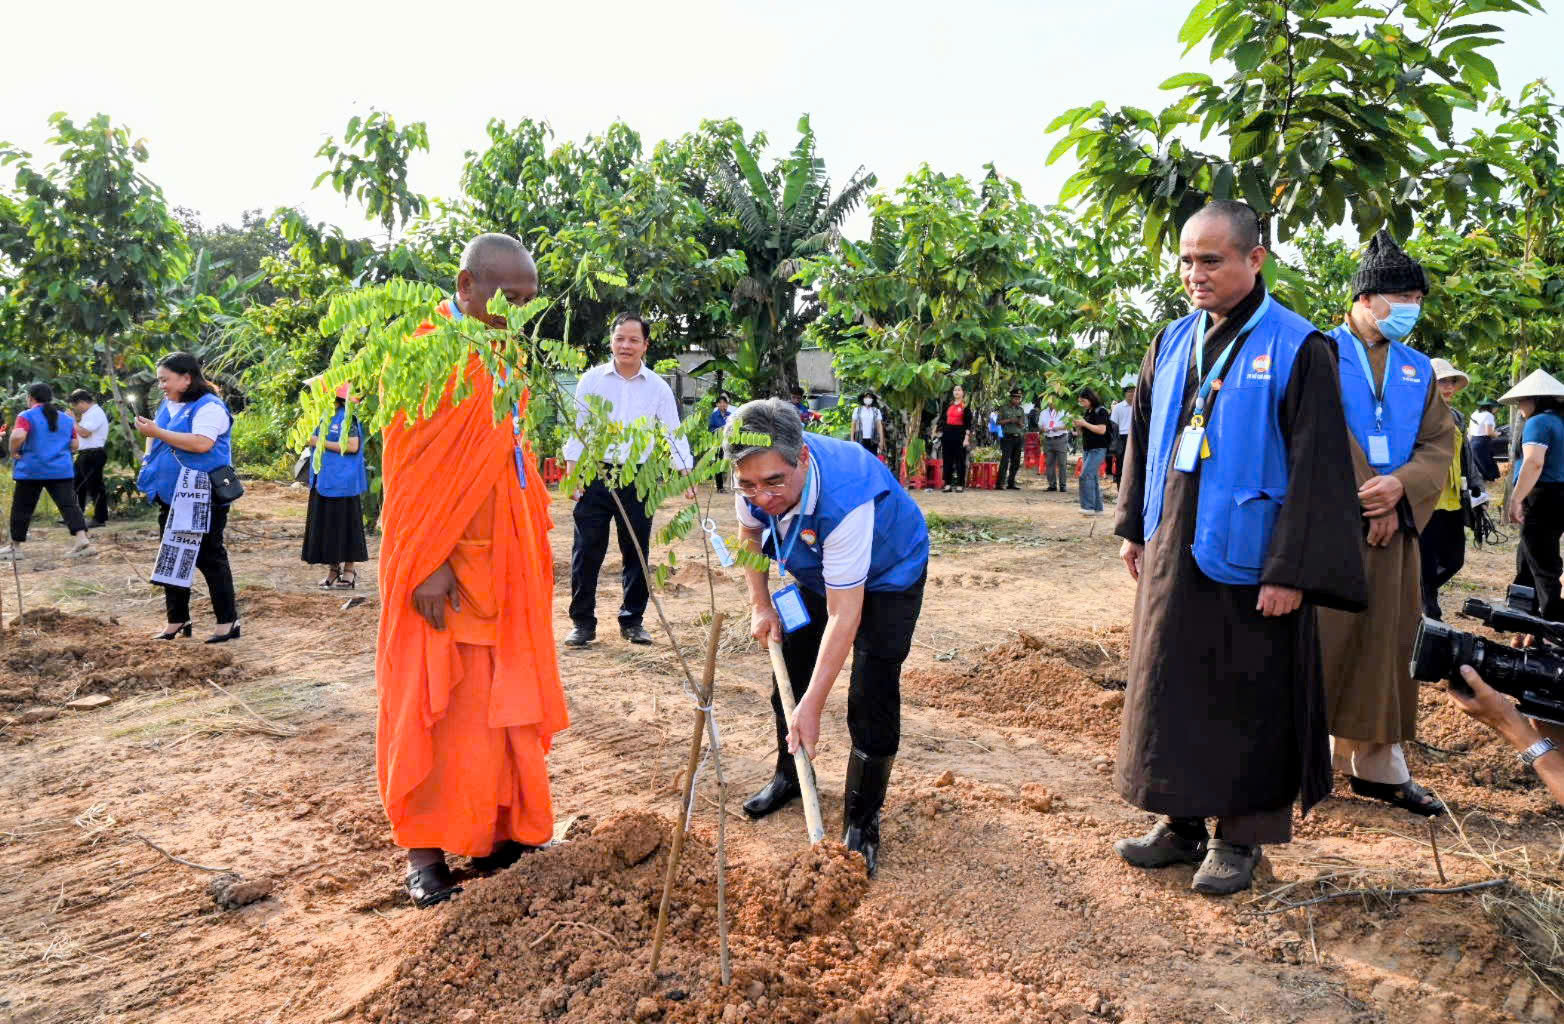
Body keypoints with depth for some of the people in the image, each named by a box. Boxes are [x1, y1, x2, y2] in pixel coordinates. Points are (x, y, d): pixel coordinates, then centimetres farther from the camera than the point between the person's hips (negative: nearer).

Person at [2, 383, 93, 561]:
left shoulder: (27, 416, -5)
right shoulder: (67, 418, 11)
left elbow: (18, 436, -22)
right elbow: (74, 446, 14)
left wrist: (13, 452, -6)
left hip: (31, 471, -3)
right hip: (61, 470, 3)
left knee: (21, 508, 9)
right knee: (68, 505, -1)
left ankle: (15, 547, 18)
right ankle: (82, 539, -19)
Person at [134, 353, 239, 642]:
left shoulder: (209, 407, -13)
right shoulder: (168, 405, 14)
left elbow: (201, 443, -28)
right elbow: (159, 440, 28)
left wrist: (158, 432, -23)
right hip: (171, 497, 9)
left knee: (210, 558, -4)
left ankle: (228, 622, 4)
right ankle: (177, 621, 22)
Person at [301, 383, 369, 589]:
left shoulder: (347, 418, -10)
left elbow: (352, 446, -20)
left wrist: (323, 443, -17)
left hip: (341, 481, -8)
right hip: (323, 480, 8)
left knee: (344, 524, -3)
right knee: (326, 525, 8)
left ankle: (349, 571, 4)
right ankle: (333, 569, 15)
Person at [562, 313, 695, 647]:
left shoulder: (658, 388, 4)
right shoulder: (592, 379, 3)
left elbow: (674, 434, 1)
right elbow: (577, 428, 3)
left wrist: (686, 475, -12)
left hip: (638, 480, 1)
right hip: (594, 476, -1)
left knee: (636, 553, 8)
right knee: (586, 552, 0)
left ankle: (632, 620, 21)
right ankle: (583, 622, 11)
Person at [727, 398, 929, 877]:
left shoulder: (845, 502, -45)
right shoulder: (757, 480, -26)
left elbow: (844, 616, -41)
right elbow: (749, 532, 0)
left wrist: (812, 706, -39)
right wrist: (760, 604, -6)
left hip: (888, 576, -6)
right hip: (816, 571, 7)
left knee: (871, 698, -15)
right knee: (790, 670, 12)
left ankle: (862, 823, 0)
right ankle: (789, 775, 36)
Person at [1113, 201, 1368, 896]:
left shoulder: (1297, 349, -10)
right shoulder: (1171, 344, 8)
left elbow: (1316, 466, -13)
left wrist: (1290, 570, -16)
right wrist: (1134, 527, 14)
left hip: (1248, 559, -6)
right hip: (1173, 552, 6)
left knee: (1244, 698, 5)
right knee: (1169, 686, 11)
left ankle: (1240, 835, 20)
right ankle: (1181, 820, 26)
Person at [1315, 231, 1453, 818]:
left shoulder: (1418, 369, 15)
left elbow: (1439, 445, 8)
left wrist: (1401, 487, -11)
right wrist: (1365, 498, -14)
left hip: (1393, 527, 5)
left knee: (1383, 647, 8)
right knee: (1318, 641, -3)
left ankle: (1379, 765, 16)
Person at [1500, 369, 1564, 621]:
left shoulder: (1538, 422, -12)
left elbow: (1533, 462, -25)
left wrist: (1516, 500, -26)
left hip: (1541, 498, -9)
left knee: (1543, 567, -7)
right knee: (1526, 562, 18)